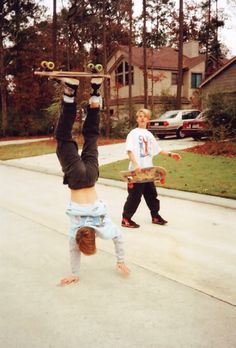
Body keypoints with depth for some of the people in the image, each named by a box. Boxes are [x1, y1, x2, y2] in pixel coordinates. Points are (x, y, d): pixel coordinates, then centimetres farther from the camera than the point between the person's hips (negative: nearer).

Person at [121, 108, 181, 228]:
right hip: (136, 171, -7)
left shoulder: (149, 135, 14)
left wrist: (170, 154, 16)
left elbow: (157, 150, 23)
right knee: (135, 196, -3)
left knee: (152, 194, 14)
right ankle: (126, 219, 6)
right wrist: (135, 164, -30)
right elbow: (130, 151, -17)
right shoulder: (133, 133, -6)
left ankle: (155, 216, 27)